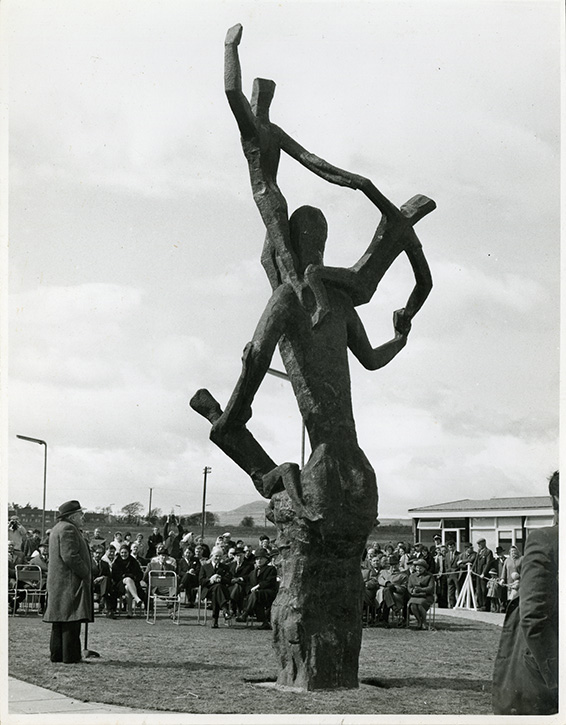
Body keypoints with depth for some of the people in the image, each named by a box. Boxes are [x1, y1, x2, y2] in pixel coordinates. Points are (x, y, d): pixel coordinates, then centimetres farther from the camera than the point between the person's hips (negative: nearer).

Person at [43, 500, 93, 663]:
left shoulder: (57, 529, 20)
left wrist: (85, 572, 19)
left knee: (60, 620, 12)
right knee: (71, 619, -9)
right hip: (70, 582, -11)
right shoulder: (68, 529, -14)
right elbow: (70, 556, -23)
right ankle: (70, 656, -9)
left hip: (57, 583, 11)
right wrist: (86, 574, -14)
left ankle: (57, 654, 15)